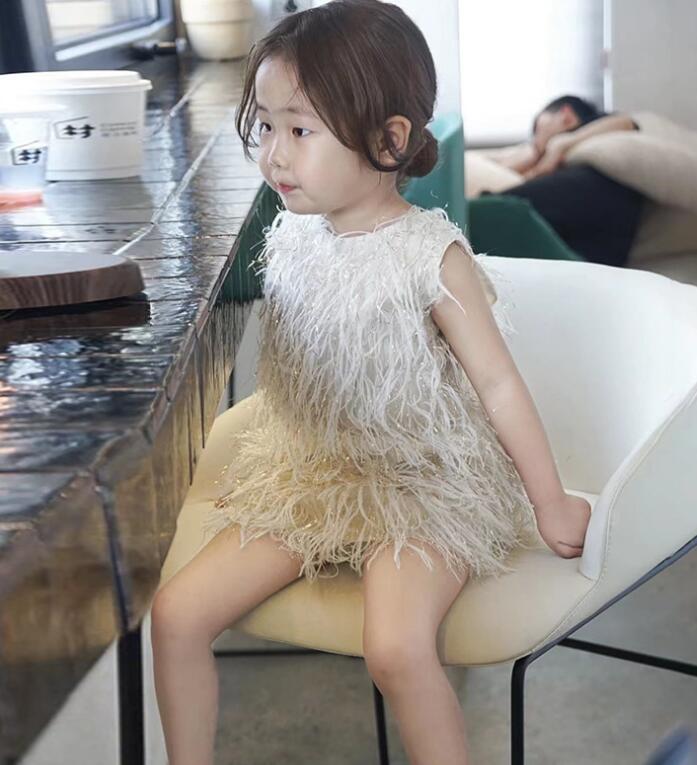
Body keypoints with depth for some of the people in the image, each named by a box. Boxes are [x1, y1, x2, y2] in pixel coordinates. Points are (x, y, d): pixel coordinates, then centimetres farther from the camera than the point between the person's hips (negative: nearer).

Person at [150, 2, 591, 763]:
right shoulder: (290, 237, 0)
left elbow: (498, 384, -10)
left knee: (396, 648, -29)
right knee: (176, 612, -5)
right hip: (303, 478, 6)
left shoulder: (431, 254, -17)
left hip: (418, 487, -5)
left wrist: (551, 502, -5)